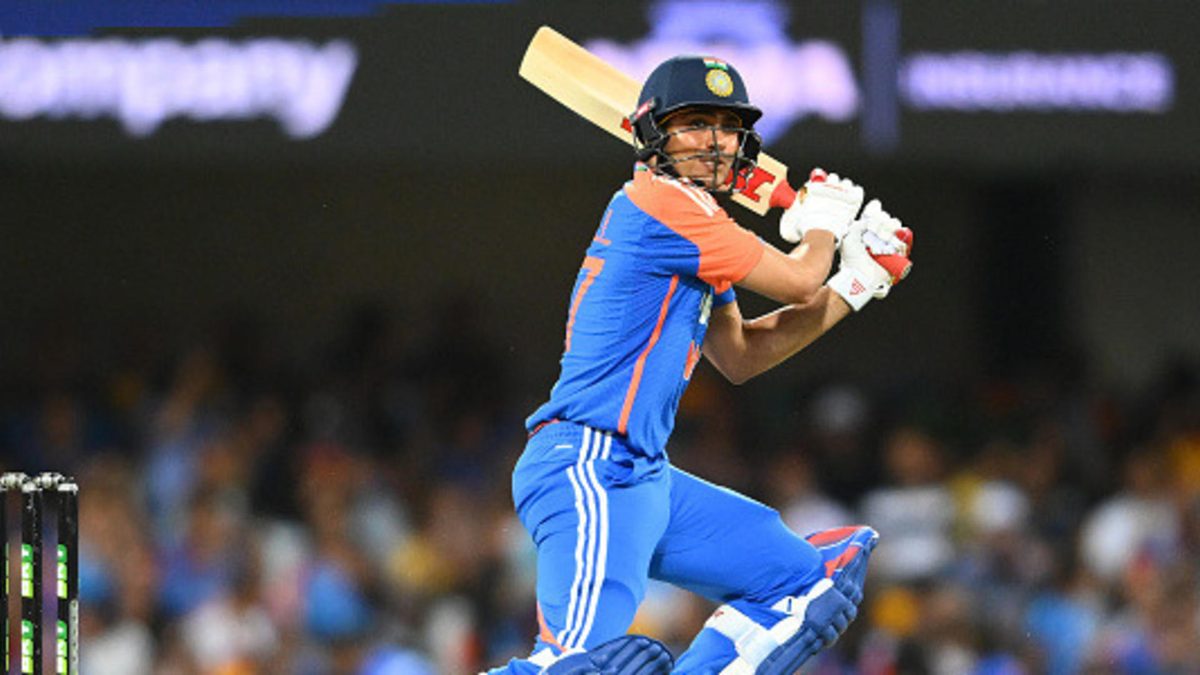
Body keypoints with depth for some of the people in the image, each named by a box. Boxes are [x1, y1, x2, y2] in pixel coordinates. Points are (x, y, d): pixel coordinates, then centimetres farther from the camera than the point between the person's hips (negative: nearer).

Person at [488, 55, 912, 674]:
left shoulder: (695, 227, 21)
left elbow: (739, 355, 30)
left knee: (811, 581, 12)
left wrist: (852, 285, 25)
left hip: (646, 477, 11)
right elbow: (798, 281, -4)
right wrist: (824, 222, 18)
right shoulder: (660, 203, -9)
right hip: (588, 469, -11)